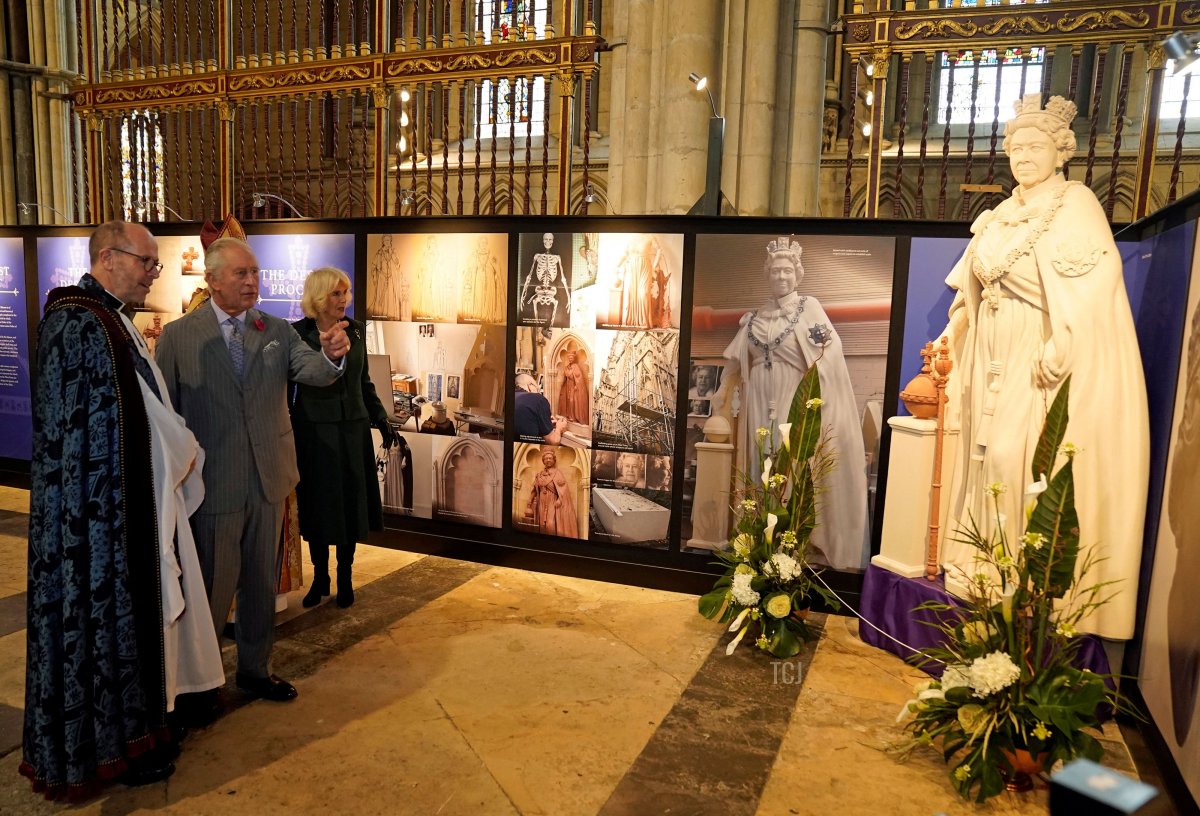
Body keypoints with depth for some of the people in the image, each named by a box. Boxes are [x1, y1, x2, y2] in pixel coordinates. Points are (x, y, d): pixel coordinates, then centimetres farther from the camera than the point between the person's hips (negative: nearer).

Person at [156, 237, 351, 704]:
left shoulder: (277, 331, 3)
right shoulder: (179, 336, -5)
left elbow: (313, 373, -12)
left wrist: (332, 355, -36)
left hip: (269, 479, 3)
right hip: (213, 484, -3)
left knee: (262, 583, 17)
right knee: (212, 587, 9)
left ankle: (254, 669, 36)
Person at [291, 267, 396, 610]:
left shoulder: (356, 330, 5)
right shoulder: (298, 334, -6)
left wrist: (382, 420, 8)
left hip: (353, 430, 3)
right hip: (314, 433, -3)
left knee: (351, 505, 8)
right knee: (317, 507, 7)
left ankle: (345, 578, 22)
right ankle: (320, 577, 24)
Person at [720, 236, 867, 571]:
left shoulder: (809, 307, 1)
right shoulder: (757, 316, 13)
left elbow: (830, 351, -9)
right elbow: (738, 359, 18)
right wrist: (723, 389, 16)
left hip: (794, 399, -4)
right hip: (759, 401, 4)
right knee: (762, 466, 6)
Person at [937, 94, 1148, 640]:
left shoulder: (1075, 204, -6)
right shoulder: (1000, 216, 16)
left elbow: (1090, 287, -19)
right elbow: (972, 286, 20)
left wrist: (1060, 349, -29)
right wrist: (952, 333, 10)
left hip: (1043, 360, -7)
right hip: (994, 362, 7)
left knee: (1024, 457, -12)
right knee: (988, 454, 8)